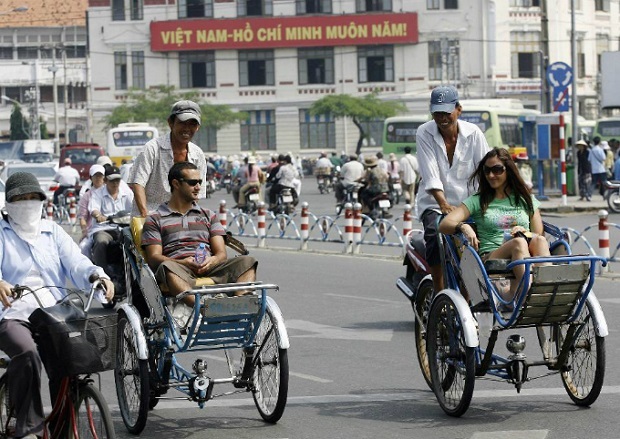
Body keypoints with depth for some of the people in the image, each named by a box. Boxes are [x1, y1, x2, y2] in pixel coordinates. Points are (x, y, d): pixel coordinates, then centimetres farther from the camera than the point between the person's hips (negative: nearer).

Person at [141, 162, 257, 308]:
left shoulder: (209, 216, 28)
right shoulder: (155, 220, 17)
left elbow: (221, 253, 16)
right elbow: (153, 258, 3)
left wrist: (212, 261, -11)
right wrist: (182, 262, -17)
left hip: (210, 269, 4)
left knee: (247, 262, -23)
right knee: (167, 267, -39)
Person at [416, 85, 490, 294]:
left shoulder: (473, 133, -3)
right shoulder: (424, 133, -6)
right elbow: (431, 175, -16)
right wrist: (444, 204, -30)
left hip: (467, 202, 1)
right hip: (434, 203, -1)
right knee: (435, 236, -28)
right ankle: (439, 294, -18)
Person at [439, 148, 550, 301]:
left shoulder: (526, 200, 24)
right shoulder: (477, 201, 19)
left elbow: (540, 236, 18)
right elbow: (443, 225, 6)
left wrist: (526, 233, -5)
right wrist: (463, 227, -16)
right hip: (489, 258, -2)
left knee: (539, 241, -32)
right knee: (519, 242, -35)